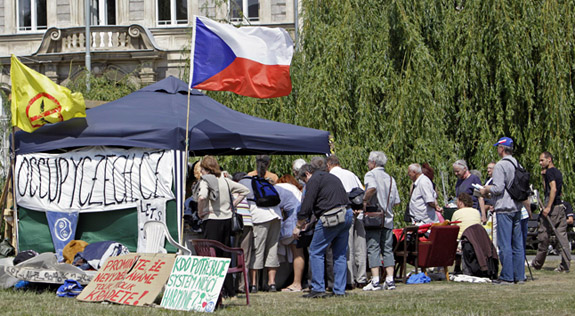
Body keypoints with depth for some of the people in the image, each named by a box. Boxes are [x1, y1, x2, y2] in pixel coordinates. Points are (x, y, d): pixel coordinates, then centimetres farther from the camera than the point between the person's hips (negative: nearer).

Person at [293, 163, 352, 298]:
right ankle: (340, 290, 11)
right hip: (347, 215, 8)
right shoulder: (332, 177, 26)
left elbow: (306, 206, -6)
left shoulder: (313, 180, -1)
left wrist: (298, 226, 6)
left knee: (316, 252, 0)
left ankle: (318, 288, -4)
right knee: (340, 254, 13)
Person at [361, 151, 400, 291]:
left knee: (373, 249, -5)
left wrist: (365, 200, -13)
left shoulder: (370, 175, -4)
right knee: (388, 249, 7)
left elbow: (372, 188, -26)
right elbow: (396, 201, 13)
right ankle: (390, 280, 3)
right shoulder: (390, 178, 16)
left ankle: (375, 281, -9)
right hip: (388, 219, 6)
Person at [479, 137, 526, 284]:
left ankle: (507, 276, -6)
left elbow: (498, 188, -19)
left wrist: (486, 190, 2)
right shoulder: (518, 165, 12)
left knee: (504, 244, -5)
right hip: (517, 208, 8)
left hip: (504, 209, -8)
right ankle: (519, 275, 11)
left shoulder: (501, 165, -12)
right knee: (517, 243, 10)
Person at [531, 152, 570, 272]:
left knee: (543, 235, 3)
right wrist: (544, 176, 18)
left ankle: (537, 264, 13)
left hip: (552, 208, -8)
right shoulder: (558, 172, 18)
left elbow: (553, 189, -21)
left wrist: (548, 207, -24)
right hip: (561, 207, 8)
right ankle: (565, 265, -3)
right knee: (562, 236, 3)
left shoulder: (550, 172, -9)